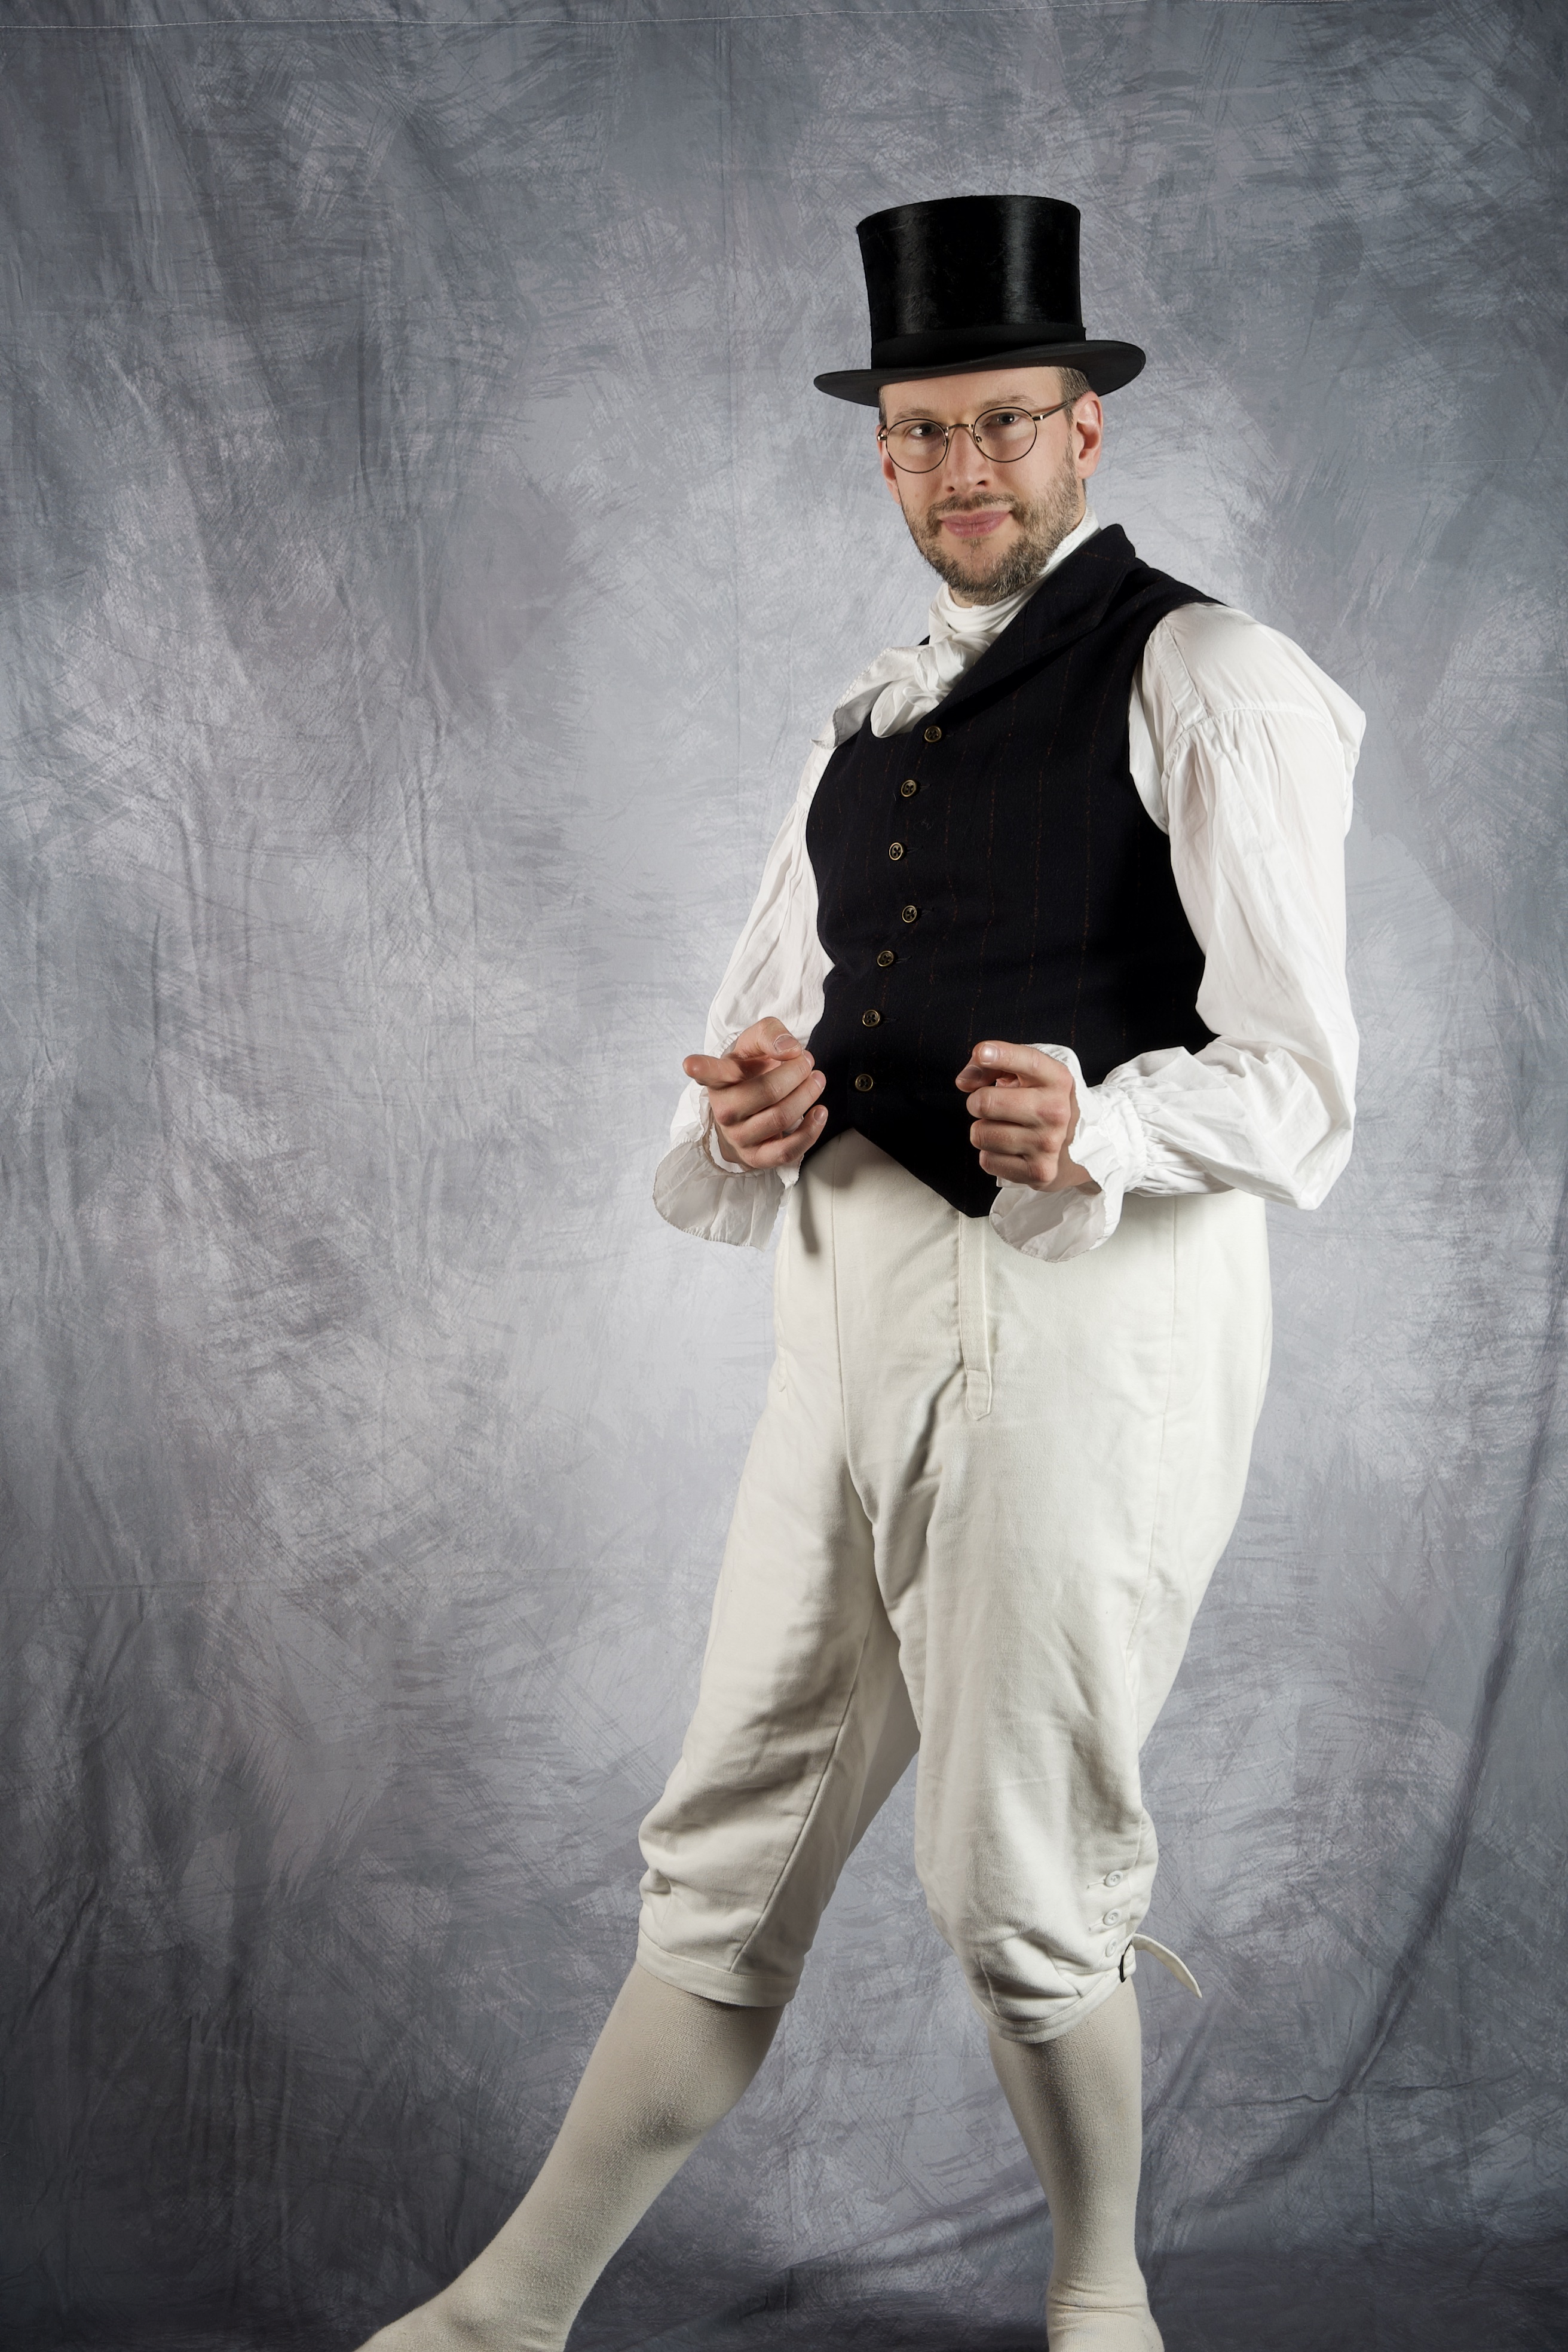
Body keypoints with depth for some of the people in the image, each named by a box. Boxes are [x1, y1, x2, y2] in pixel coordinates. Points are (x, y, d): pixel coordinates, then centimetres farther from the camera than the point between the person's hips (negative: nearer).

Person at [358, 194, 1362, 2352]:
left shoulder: (1202, 681, -2)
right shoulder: (864, 730, 21)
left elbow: (1297, 1087, -9)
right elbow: (751, 1039, 18)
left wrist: (1097, 1123, -28)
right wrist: (748, 1112, -6)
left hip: (1088, 1302, -6)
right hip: (855, 1300, 6)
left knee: (1021, 1884, 3)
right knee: (730, 1851, 11)